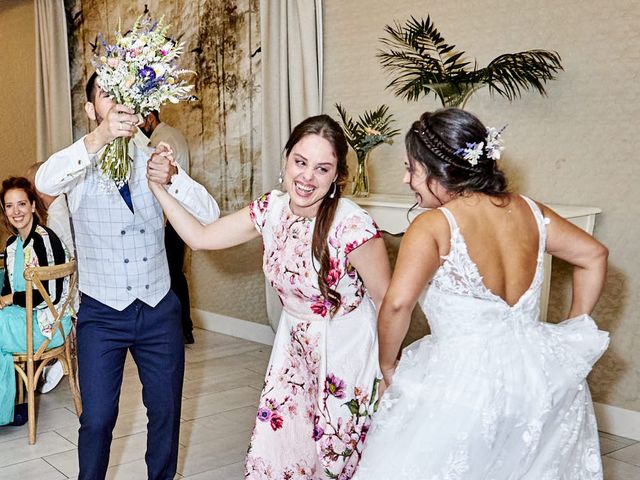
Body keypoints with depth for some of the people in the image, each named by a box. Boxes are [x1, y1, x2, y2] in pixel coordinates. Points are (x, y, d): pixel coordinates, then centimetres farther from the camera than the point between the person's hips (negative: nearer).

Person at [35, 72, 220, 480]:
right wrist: (99, 138, -48)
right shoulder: (80, 166, -7)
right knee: (97, 419, 0)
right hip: (102, 313, -2)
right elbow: (46, 182, -31)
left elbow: (209, 215, -11)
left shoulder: (156, 161, 0)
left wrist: (172, 179, -31)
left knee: (166, 411, 12)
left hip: (159, 310, 3)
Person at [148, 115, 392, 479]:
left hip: (346, 356, -5)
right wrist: (159, 187, -10)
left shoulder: (352, 226, -27)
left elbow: (389, 303, -16)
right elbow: (200, 237, -1)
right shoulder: (271, 209, -8)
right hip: (294, 348, 5)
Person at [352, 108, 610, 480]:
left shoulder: (433, 226, -17)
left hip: (465, 380, -6)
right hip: (540, 377, 6)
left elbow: (398, 303, -28)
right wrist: (574, 331, 18)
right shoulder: (530, 211, 2)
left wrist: (388, 365, -11)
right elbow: (594, 256, 12)